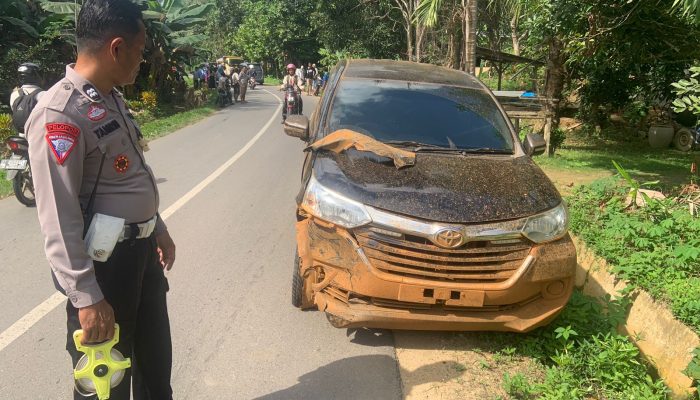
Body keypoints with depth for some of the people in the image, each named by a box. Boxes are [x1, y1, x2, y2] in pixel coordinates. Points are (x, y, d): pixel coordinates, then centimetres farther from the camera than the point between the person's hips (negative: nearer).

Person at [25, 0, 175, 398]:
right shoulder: (60, 114, -22)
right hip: (104, 262, -9)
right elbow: (59, 218, -24)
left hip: (141, 249, 9)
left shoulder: (112, 99, 7)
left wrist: (158, 228, 22)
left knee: (156, 356, 24)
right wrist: (87, 297, -22)